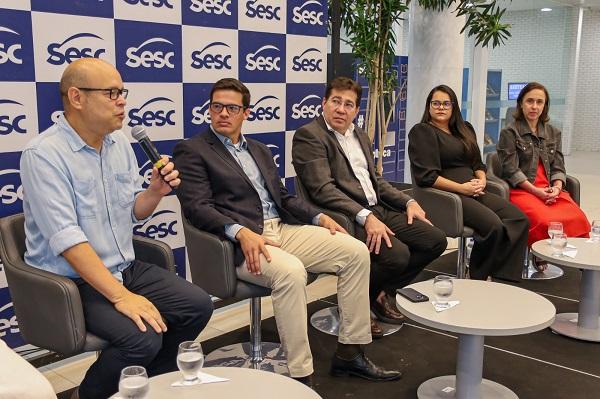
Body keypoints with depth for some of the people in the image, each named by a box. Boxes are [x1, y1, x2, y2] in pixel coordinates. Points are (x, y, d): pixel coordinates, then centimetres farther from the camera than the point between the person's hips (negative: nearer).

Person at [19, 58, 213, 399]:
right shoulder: (44, 154, -18)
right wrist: (121, 296, -30)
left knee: (199, 306, -4)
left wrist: (156, 191, -9)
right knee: (143, 338, -27)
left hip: (126, 268, 8)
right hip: (72, 281, -7)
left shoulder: (120, 142, 5)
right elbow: (66, 238, -26)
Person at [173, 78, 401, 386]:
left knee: (356, 251, -7)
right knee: (291, 271, -36)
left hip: (283, 229, 7)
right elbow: (197, 207, -11)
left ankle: (349, 352, 1)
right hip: (239, 241, -7)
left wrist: (320, 217, 5)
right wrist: (241, 232, -27)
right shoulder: (191, 150, 2)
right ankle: (300, 376, -23)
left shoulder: (260, 150, 23)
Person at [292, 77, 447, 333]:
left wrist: (408, 202, 11)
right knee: (397, 254, -28)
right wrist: (365, 217, -27)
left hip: (379, 210, 9)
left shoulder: (361, 136, 20)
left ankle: (385, 291, 14)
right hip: (347, 218, -9)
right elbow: (323, 189, -19)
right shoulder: (308, 136, -8)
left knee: (436, 240, -1)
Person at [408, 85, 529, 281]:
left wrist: (481, 180, 1)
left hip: (473, 191, 8)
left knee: (519, 219, -14)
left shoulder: (465, 129, 23)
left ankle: (505, 279, -13)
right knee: (493, 225, -29)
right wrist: (462, 188, -15)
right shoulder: (422, 132, -1)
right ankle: (477, 279, -10)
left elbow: (478, 164, 24)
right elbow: (426, 176, -12)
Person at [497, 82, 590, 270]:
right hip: (521, 190, -4)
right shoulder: (509, 133, 5)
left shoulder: (553, 133, 21)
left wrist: (556, 188, -7)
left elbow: (558, 167, 15)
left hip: (551, 190, 5)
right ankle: (539, 257, -9)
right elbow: (511, 170, -4)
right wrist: (536, 191, -14)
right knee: (546, 221, -34)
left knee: (578, 219, -26)